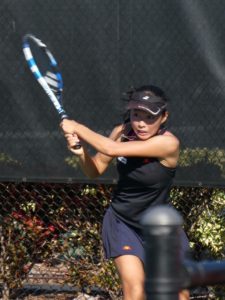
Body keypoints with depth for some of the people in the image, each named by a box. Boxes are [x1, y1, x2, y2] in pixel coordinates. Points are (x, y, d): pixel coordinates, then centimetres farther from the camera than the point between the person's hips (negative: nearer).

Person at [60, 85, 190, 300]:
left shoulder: (168, 143, -27)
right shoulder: (122, 132, -12)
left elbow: (112, 149, -34)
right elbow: (95, 171, 1)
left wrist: (77, 128, -24)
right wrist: (80, 152, -20)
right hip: (121, 222, 1)